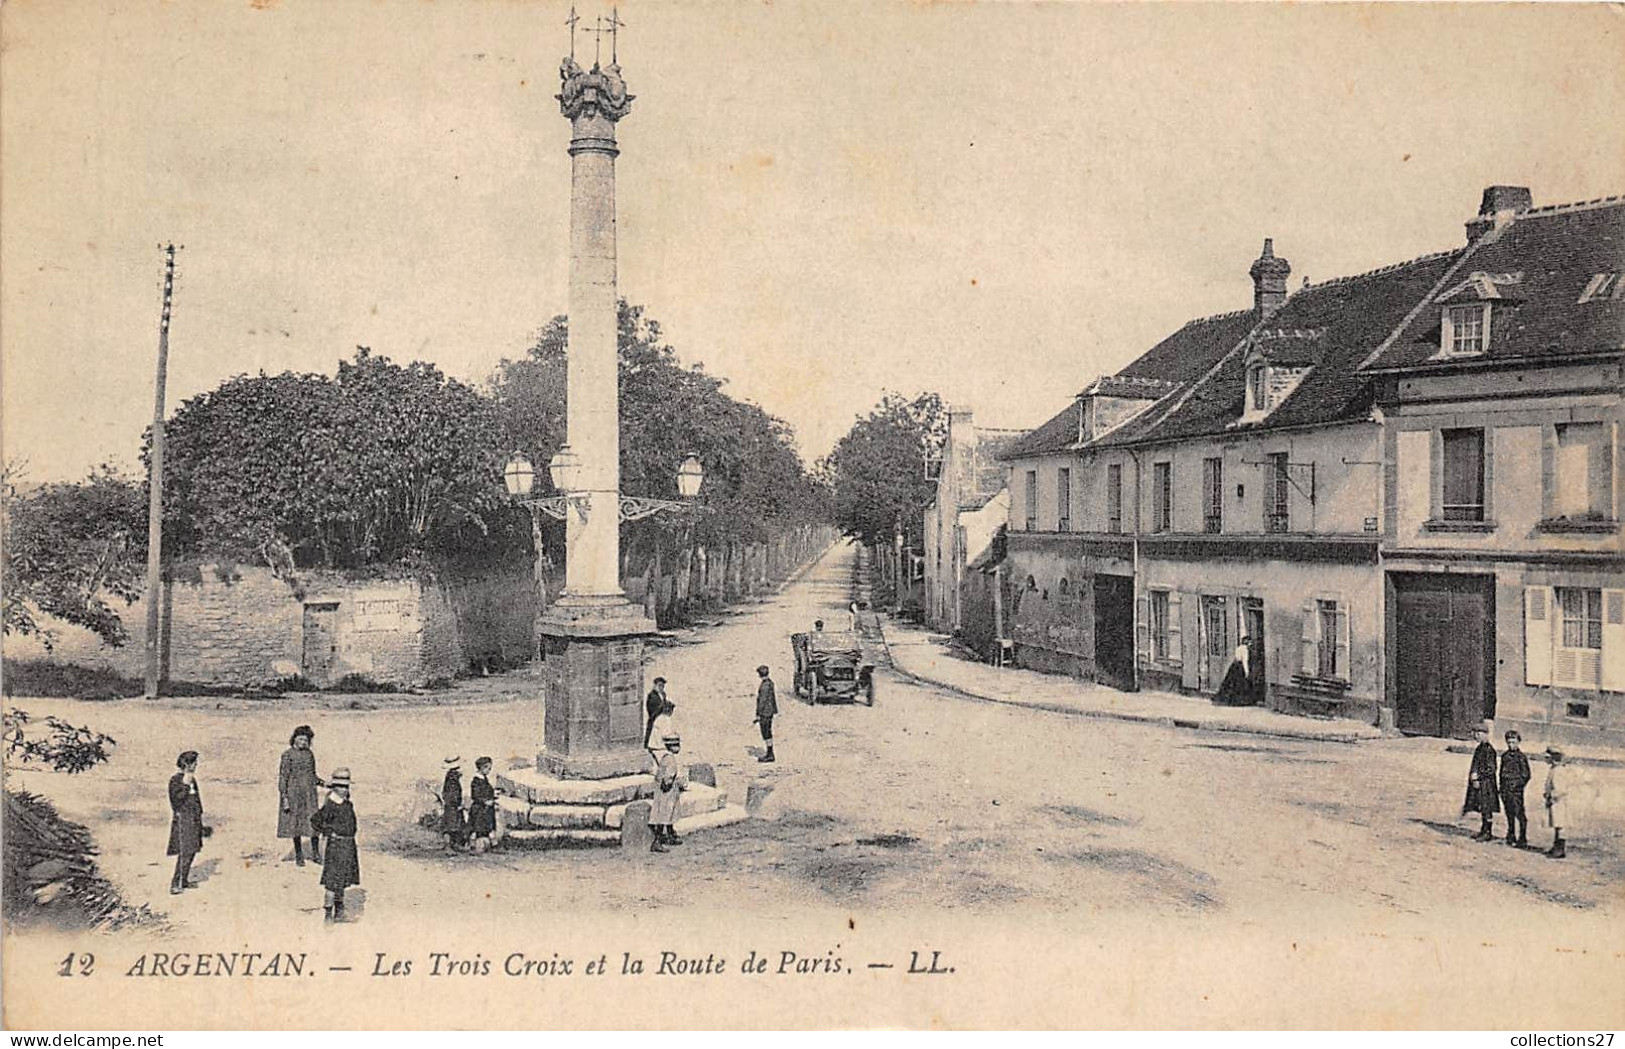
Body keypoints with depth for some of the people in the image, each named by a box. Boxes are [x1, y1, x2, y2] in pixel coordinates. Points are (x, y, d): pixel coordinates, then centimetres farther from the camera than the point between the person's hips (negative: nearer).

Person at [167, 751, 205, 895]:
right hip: (182, 819, -9)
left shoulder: (192, 779, 14)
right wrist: (185, 785, -22)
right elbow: (176, 800, -19)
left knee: (192, 850, 11)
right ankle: (175, 884, -12)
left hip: (194, 819, 9)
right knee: (184, 852, -13)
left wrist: (200, 822, 23)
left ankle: (184, 880, 21)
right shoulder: (175, 780, -10)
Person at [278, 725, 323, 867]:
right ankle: (298, 855, 17)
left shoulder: (309, 753, 7)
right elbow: (282, 777, -7)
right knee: (295, 824, 5)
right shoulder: (287, 755, -6)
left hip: (309, 793, 3)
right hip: (293, 794, -3)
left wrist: (322, 783, -2)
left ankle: (316, 853, 9)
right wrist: (284, 798, -12)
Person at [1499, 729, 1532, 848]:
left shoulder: (1522, 757, -6)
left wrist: (1518, 785, -12)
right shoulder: (1505, 756, 11)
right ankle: (1511, 837, 21)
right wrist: (1502, 786, 13)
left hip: (1516, 790, -6)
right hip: (1505, 789, 6)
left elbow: (1526, 775, -6)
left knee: (1519, 814, -7)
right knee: (1509, 814, 12)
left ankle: (1522, 839, -2)